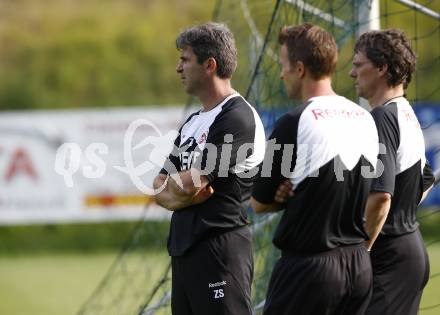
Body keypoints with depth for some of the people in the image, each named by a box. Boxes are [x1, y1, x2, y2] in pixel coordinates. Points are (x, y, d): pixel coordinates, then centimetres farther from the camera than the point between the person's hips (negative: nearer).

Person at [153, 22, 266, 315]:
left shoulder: (237, 117, -12)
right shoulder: (193, 122, 19)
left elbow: (193, 181, -17)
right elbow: (161, 188, 16)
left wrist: (169, 185, 5)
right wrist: (180, 196, -7)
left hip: (221, 249, -9)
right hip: (183, 251, 10)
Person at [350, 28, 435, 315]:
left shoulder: (382, 118, -16)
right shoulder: (410, 117, 15)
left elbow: (380, 197, -25)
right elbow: (426, 181, 28)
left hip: (387, 255, -10)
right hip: (413, 246, 10)